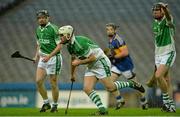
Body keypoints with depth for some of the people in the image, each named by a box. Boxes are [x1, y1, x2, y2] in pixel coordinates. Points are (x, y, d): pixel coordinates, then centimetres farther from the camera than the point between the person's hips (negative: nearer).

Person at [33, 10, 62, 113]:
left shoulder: (53, 28, -12)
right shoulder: (38, 30, 10)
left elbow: (59, 46, -14)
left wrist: (49, 56, -22)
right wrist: (37, 55, 6)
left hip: (53, 58, -7)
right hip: (43, 58, 7)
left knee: (53, 84, -1)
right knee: (38, 81, -5)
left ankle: (55, 105, 14)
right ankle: (46, 103, 9)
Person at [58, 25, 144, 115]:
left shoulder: (80, 43, -27)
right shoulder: (69, 45, 3)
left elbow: (92, 58, -25)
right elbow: (74, 59, 23)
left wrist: (79, 62, -19)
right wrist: (72, 74, 31)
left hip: (100, 62, -9)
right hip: (91, 67, 9)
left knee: (110, 88, -8)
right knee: (87, 89, -6)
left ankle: (131, 84, 14)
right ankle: (102, 110, -4)